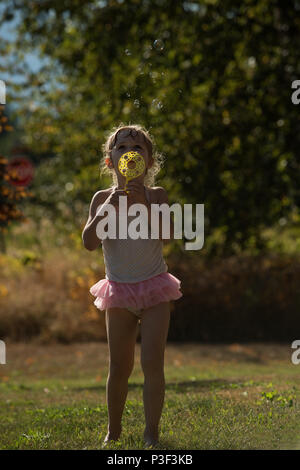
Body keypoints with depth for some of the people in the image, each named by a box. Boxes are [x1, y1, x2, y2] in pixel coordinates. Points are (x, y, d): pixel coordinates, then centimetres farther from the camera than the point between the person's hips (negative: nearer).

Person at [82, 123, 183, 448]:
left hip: (154, 289, -1)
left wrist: (143, 204, -24)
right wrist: (108, 207, -20)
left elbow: (167, 235, -16)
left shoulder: (156, 195, -3)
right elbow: (89, 242, -10)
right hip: (119, 291, 2)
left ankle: (151, 434, -5)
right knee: (119, 367, 8)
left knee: (152, 363, -11)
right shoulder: (103, 198, 0)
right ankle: (113, 430, 23)